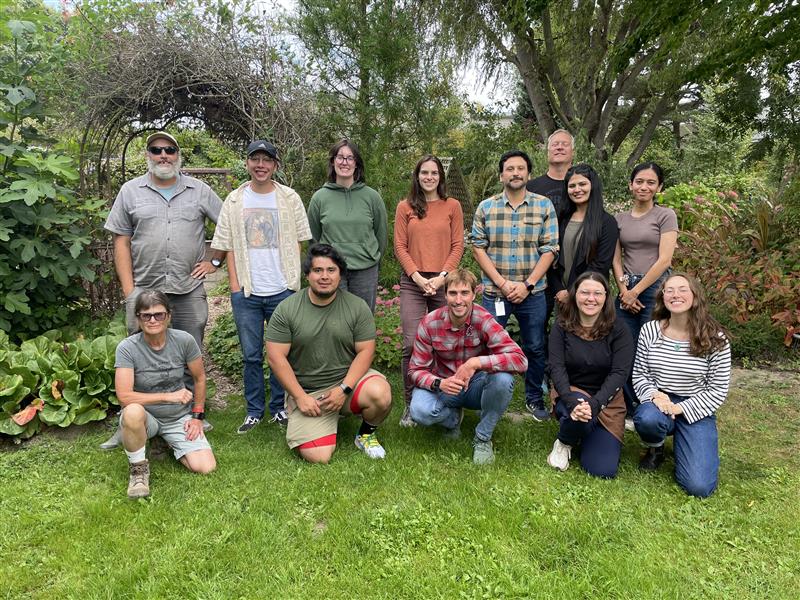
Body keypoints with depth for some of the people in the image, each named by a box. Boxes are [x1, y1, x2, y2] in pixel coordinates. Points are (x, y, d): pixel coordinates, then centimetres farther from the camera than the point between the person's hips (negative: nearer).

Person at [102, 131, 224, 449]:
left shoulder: (198, 190, 6)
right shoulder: (130, 191, 6)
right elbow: (121, 242, 4)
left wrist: (215, 260, 4)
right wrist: (128, 291, -3)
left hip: (189, 290, 0)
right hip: (144, 290, 0)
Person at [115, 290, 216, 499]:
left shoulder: (184, 340, -11)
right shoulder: (127, 348, -18)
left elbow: (199, 378, 3)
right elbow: (124, 396, -24)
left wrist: (197, 416, 1)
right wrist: (168, 396, -23)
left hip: (180, 418, 2)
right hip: (146, 417, -2)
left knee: (206, 468, -15)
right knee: (133, 412, -40)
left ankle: (170, 444, 19)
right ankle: (139, 467, -10)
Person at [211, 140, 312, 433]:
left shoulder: (290, 199, 4)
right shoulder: (234, 201, 6)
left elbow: (296, 244, 6)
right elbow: (229, 247, 6)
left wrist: (294, 282, -2)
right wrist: (235, 288, -1)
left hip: (283, 290, -1)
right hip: (246, 292, 1)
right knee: (251, 355, 8)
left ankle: (279, 408, 22)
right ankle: (254, 411, 22)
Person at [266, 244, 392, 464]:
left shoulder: (357, 307, -4)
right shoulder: (286, 309, -6)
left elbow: (365, 351, -5)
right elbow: (276, 357, -7)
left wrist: (344, 389, -16)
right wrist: (300, 397, -12)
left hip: (347, 379, 1)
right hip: (306, 391, 0)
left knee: (380, 393, -32)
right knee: (318, 457, -16)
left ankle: (366, 435, 3)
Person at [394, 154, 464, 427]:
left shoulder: (452, 206, 8)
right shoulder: (405, 207, 7)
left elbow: (457, 246, 4)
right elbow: (400, 247, 3)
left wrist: (441, 276, -8)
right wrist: (418, 277, -8)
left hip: (444, 281, 1)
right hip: (412, 282, 0)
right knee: (412, 344, -8)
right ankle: (410, 404, 4)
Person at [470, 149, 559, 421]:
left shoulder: (544, 207, 1)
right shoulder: (485, 208, 2)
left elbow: (549, 250, -2)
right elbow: (478, 248, -1)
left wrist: (527, 285, -11)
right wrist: (502, 283, -10)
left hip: (533, 293, 1)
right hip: (494, 291, 0)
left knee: (535, 347, 10)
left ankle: (534, 398, 28)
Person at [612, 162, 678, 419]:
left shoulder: (666, 215, 0)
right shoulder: (620, 219, 12)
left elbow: (664, 260, -8)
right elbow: (616, 259, 9)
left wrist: (636, 291, -9)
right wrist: (624, 290, -5)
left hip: (655, 289, -3)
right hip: (626, 291, 4)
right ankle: (631, 410, 16)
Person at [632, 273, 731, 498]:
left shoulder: (715, 339, -9)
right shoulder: (649, 330, -4)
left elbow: (718, 390, -6)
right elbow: (639, 374, 2)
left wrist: (681, 408, -18)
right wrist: (654, 395, -19)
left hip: (696, 411, -1)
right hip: (658, 404, 1)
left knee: (699, 487, -16)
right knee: (647, 419, -39)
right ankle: (655, 448, 1)